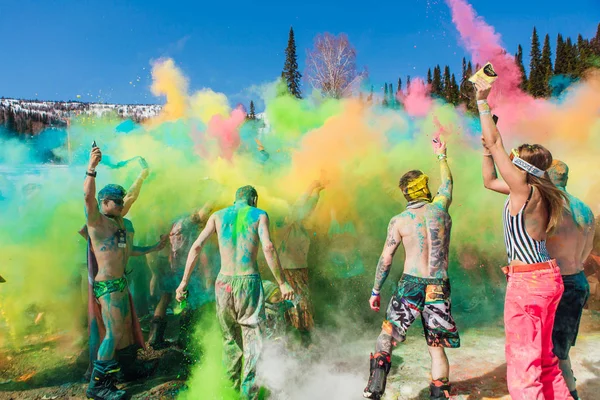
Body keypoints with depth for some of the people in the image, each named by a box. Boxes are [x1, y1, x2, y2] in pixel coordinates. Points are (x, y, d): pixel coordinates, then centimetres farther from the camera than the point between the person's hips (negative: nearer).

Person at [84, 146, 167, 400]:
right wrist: (91, 168, -42)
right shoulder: (97, 220, -12)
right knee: (113, 333, -7)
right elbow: (88, 197, -31)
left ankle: (128, 365, 37)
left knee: (126, 325, 19)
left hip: (120, 282, 9)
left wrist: (155, 248, 29)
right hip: (107, 285, -9)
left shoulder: (122, 223, 13)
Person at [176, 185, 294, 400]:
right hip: (249, 282, -3)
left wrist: (184, 281, 6)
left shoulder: (218, 215, 12)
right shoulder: (260, 215, 4)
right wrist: (282, 282, -9)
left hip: (224, 283, 3)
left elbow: (196, 247, 3)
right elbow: (268, 248, -13)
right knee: (253, 339, 6)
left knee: (230, 338, 19)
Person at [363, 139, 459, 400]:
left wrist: (375, 291, 7)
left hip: (410, 284, -2)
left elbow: (386, 259, -3)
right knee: (437, 347, 12)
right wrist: (441, 156, 39)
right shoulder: (440, 207, 1)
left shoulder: (399, 221, -5)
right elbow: (447, 182, 23)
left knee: (388, 333, 12)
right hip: (439, 286, 2)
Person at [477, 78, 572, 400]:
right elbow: (489, 181, 25)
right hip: (544, 277, 10)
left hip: (528, 280, -10)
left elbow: (495, 141, -14)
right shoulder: (530, 191, 9)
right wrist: (486, 148, 17)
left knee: (523, 361, -1)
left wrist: (482, 101, -7)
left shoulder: (525, 189, -15)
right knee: (543, 357, 20)